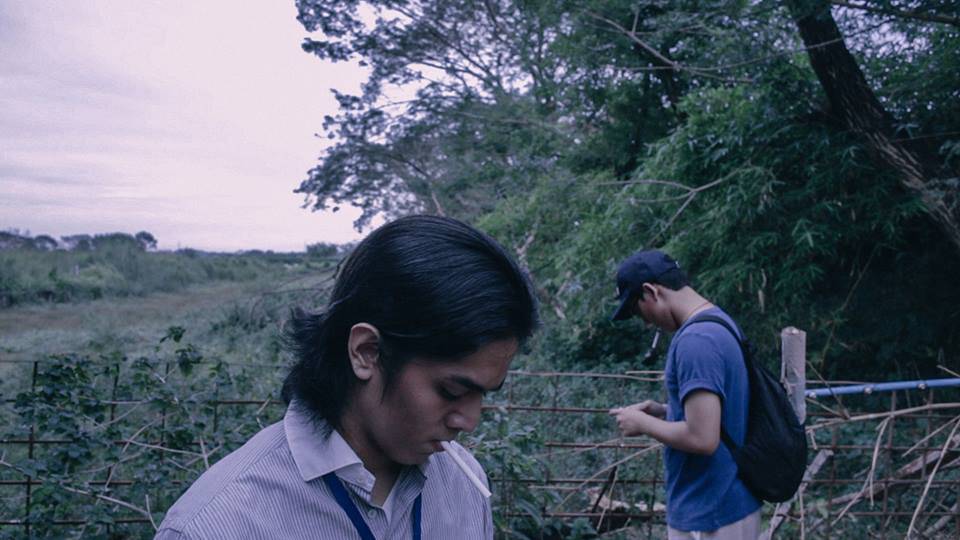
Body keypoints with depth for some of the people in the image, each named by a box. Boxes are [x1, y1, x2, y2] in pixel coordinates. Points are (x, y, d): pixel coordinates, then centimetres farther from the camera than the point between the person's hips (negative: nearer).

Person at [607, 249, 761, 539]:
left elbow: (702, 438, -28)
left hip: (709, 515, -9)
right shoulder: (719, 323, 7)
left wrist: (643, 423, -13)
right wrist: (664, 410, 8)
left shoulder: (695, 341, -24)